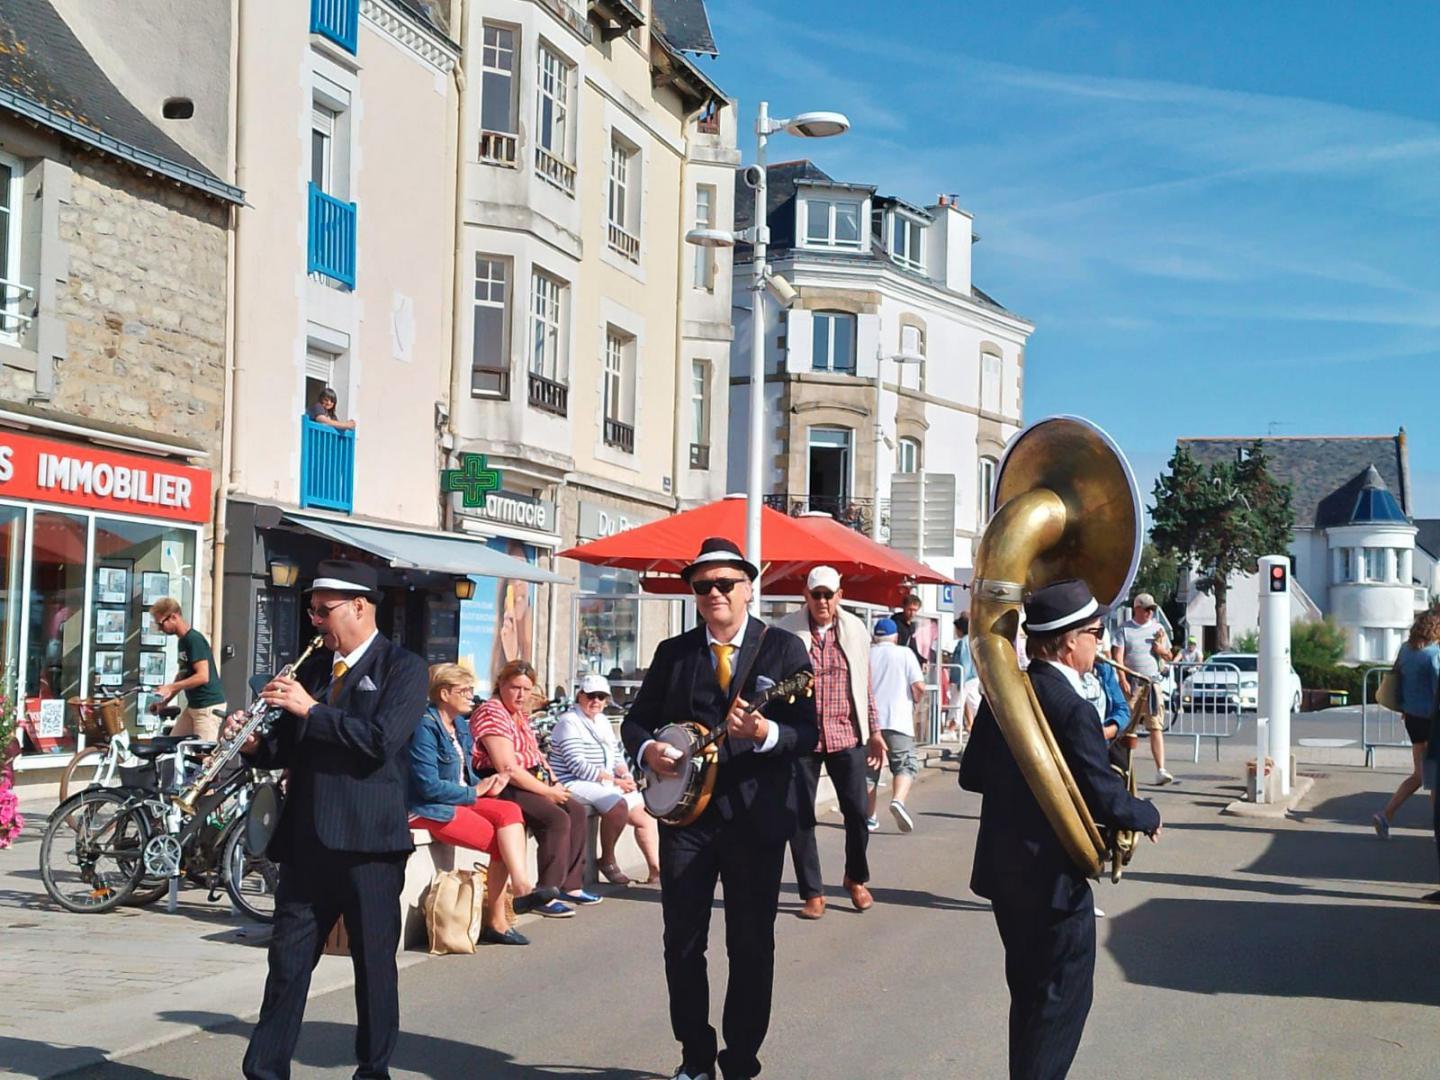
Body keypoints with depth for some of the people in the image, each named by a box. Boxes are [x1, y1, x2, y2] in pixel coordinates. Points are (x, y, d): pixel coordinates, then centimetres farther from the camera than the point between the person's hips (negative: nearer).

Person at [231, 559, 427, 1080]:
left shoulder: (403, 667, -4)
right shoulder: (312, 667, 14)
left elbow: (382, 740, -18)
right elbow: (289, 748, 16)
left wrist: (309, 709, -17)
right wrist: (254, 744, -5)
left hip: (369, 841, -5)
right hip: (306, 839, 5)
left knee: (374, 962, 6)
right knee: (287, 959, 5)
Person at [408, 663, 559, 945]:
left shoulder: (461, 727, 14)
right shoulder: (425, 727, -15)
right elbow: (429, 786, -21)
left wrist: (485, 785, -3)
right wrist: (474, 793, -12)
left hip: (459, 800, 9)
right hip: (427, 809, -9)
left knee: (509, 811, -18)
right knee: (502, 841, -17)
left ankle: (522, 885, -30)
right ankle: (495, 922, -9)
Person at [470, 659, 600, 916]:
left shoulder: (520, 715, 17)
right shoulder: (492, 713, -15)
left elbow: (535, 756, 22)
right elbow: (508, 769, -22)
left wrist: (555, 783, 3)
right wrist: (547, 792, -17)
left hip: (530, 782, 11)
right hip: (501, 787, -11)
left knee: (576, 810, 4)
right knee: (557, 818, -24)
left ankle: (570, 886, 6)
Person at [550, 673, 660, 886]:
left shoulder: (603, 721, 16)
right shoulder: (570, 722, -11)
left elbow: (616, 756, 18)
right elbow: (578, 766, -19)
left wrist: (625, 775, -5)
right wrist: (614, 780, -20)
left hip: (607, 784, 9)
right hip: (574, 785, -9)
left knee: (646, 810, -6)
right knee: (618, 805, -30)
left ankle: (655, 868, -4)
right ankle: (608, 862, -14)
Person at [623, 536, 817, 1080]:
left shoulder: (784, 649, 0)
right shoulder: (673, 652, 9)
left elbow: (807, 732, -7)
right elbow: (637, 719, 12)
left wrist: (766, 734, -26)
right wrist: (646, 749, -10)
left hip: (756, 816, -2)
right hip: (685, 814, 3)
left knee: (751, 946, 3)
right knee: (682, 942, 6)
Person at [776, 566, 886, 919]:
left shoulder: (855, 630, 7)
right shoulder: (785, 631, -3)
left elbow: (865, 686, 14)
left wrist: (874, 731, 14)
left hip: (846, 736, 2)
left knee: (857, 811, 2)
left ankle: (856, 878, 27)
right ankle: (812, 893, 14)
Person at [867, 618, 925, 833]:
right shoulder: (905, 653, 2)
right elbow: (919, 686, -6)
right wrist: (916, 701, 14)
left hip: (869, 720, 3)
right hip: (897, 720, -3)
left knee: (869, 769, 10)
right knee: (905, 765, 0)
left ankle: (869, 816, 11)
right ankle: (898, 800, -25)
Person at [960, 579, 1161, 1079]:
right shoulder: (1072, 709, -22)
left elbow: (971, 775, 10)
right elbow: (1108, 803, -20)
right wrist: (1150, 816, -2)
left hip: (1003, 870, 8)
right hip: (1053, 879, -8)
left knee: (1030, 995, 20)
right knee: (1064, 1000, 5)